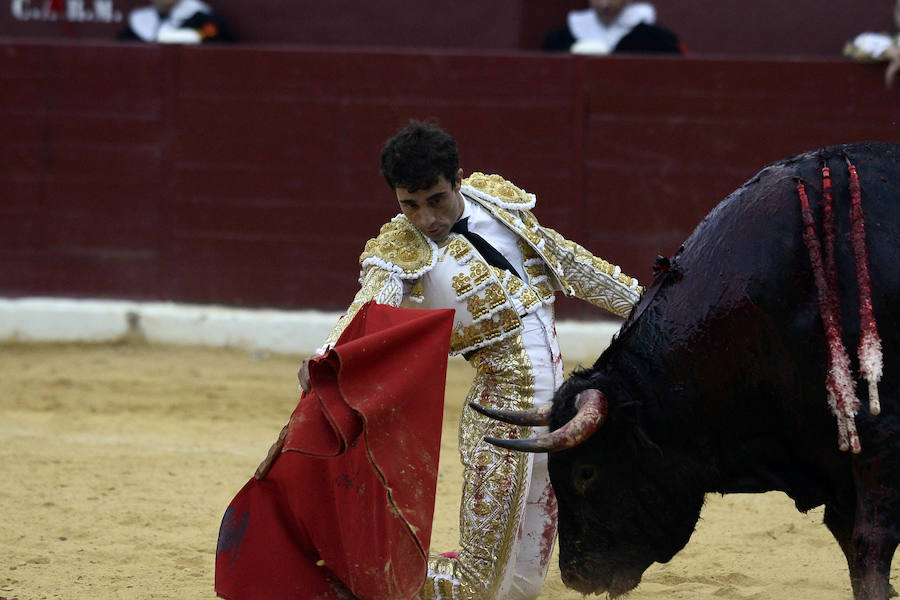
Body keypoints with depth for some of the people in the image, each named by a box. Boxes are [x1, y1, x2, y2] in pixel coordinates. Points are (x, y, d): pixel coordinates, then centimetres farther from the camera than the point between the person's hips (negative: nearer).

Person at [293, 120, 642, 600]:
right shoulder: (398, 250, -12)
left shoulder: (497, 199, 5)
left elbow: (566, 260, 18)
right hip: (504, 411, -6)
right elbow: (368, 307, -31)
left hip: (555, 400, 6)